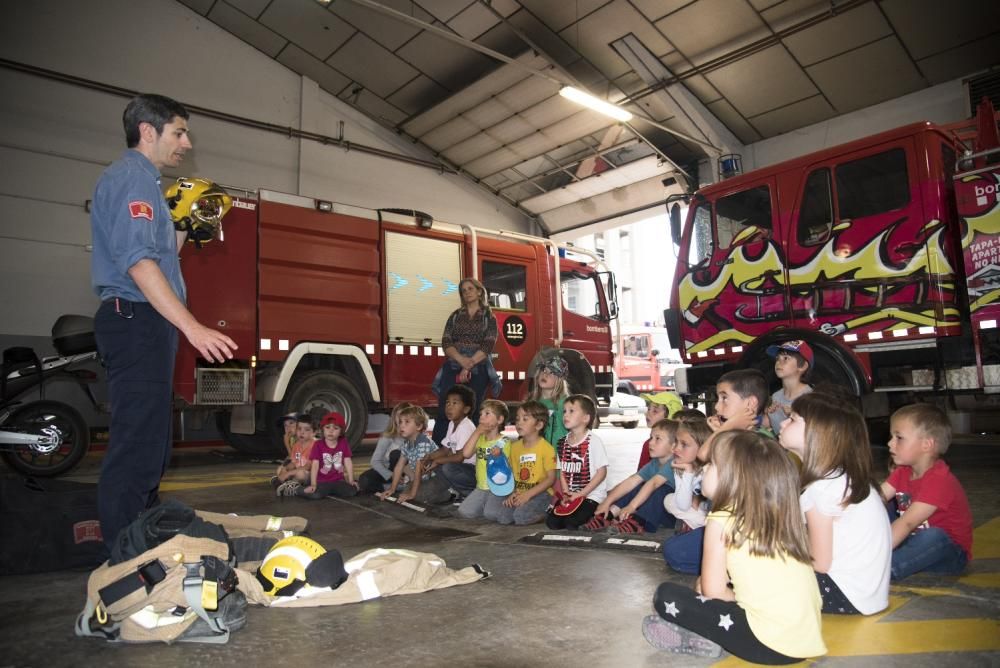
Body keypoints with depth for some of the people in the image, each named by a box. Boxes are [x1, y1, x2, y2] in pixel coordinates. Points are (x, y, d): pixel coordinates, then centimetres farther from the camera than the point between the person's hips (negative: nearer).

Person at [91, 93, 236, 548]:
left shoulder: (143, 181, 24)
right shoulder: (132, 176, -8)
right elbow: (137, 261, -23)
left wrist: (185, 228, 16)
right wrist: (192, 327, -28)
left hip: (144, 325, 11)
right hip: (137, 321, -11)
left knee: (149, 442, 15)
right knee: (137, 442, -9)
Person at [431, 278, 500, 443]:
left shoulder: (489, 317, 7)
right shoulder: (455, 315, 14)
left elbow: (488, 346, -5)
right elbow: (446, 342, 2)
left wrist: (469, 366, -15)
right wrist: (461, 360, -17)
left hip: (478, 370, -1)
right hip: (453, 367, 2)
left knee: (471, 413, -1)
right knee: (444, 411, -7)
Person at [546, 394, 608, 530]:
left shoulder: (593, 441, -12)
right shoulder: (563, 442, 7)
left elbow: (602, 472, -12)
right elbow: (562, 471, 11)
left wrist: (580, 494, -14)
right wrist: (566, 493, -6)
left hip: (591, 495, -5)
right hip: (570, 495, 6)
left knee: (571, 522, -24)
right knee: (551, 522, -11)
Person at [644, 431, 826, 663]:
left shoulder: (722, 521, -9)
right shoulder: (779, 514, 11)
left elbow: (714, 591, -7)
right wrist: (707, 582, 16)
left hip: (770, 644, -8)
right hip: (805, 639, 8)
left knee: (667, 595, -3)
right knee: (706, 584, 24)